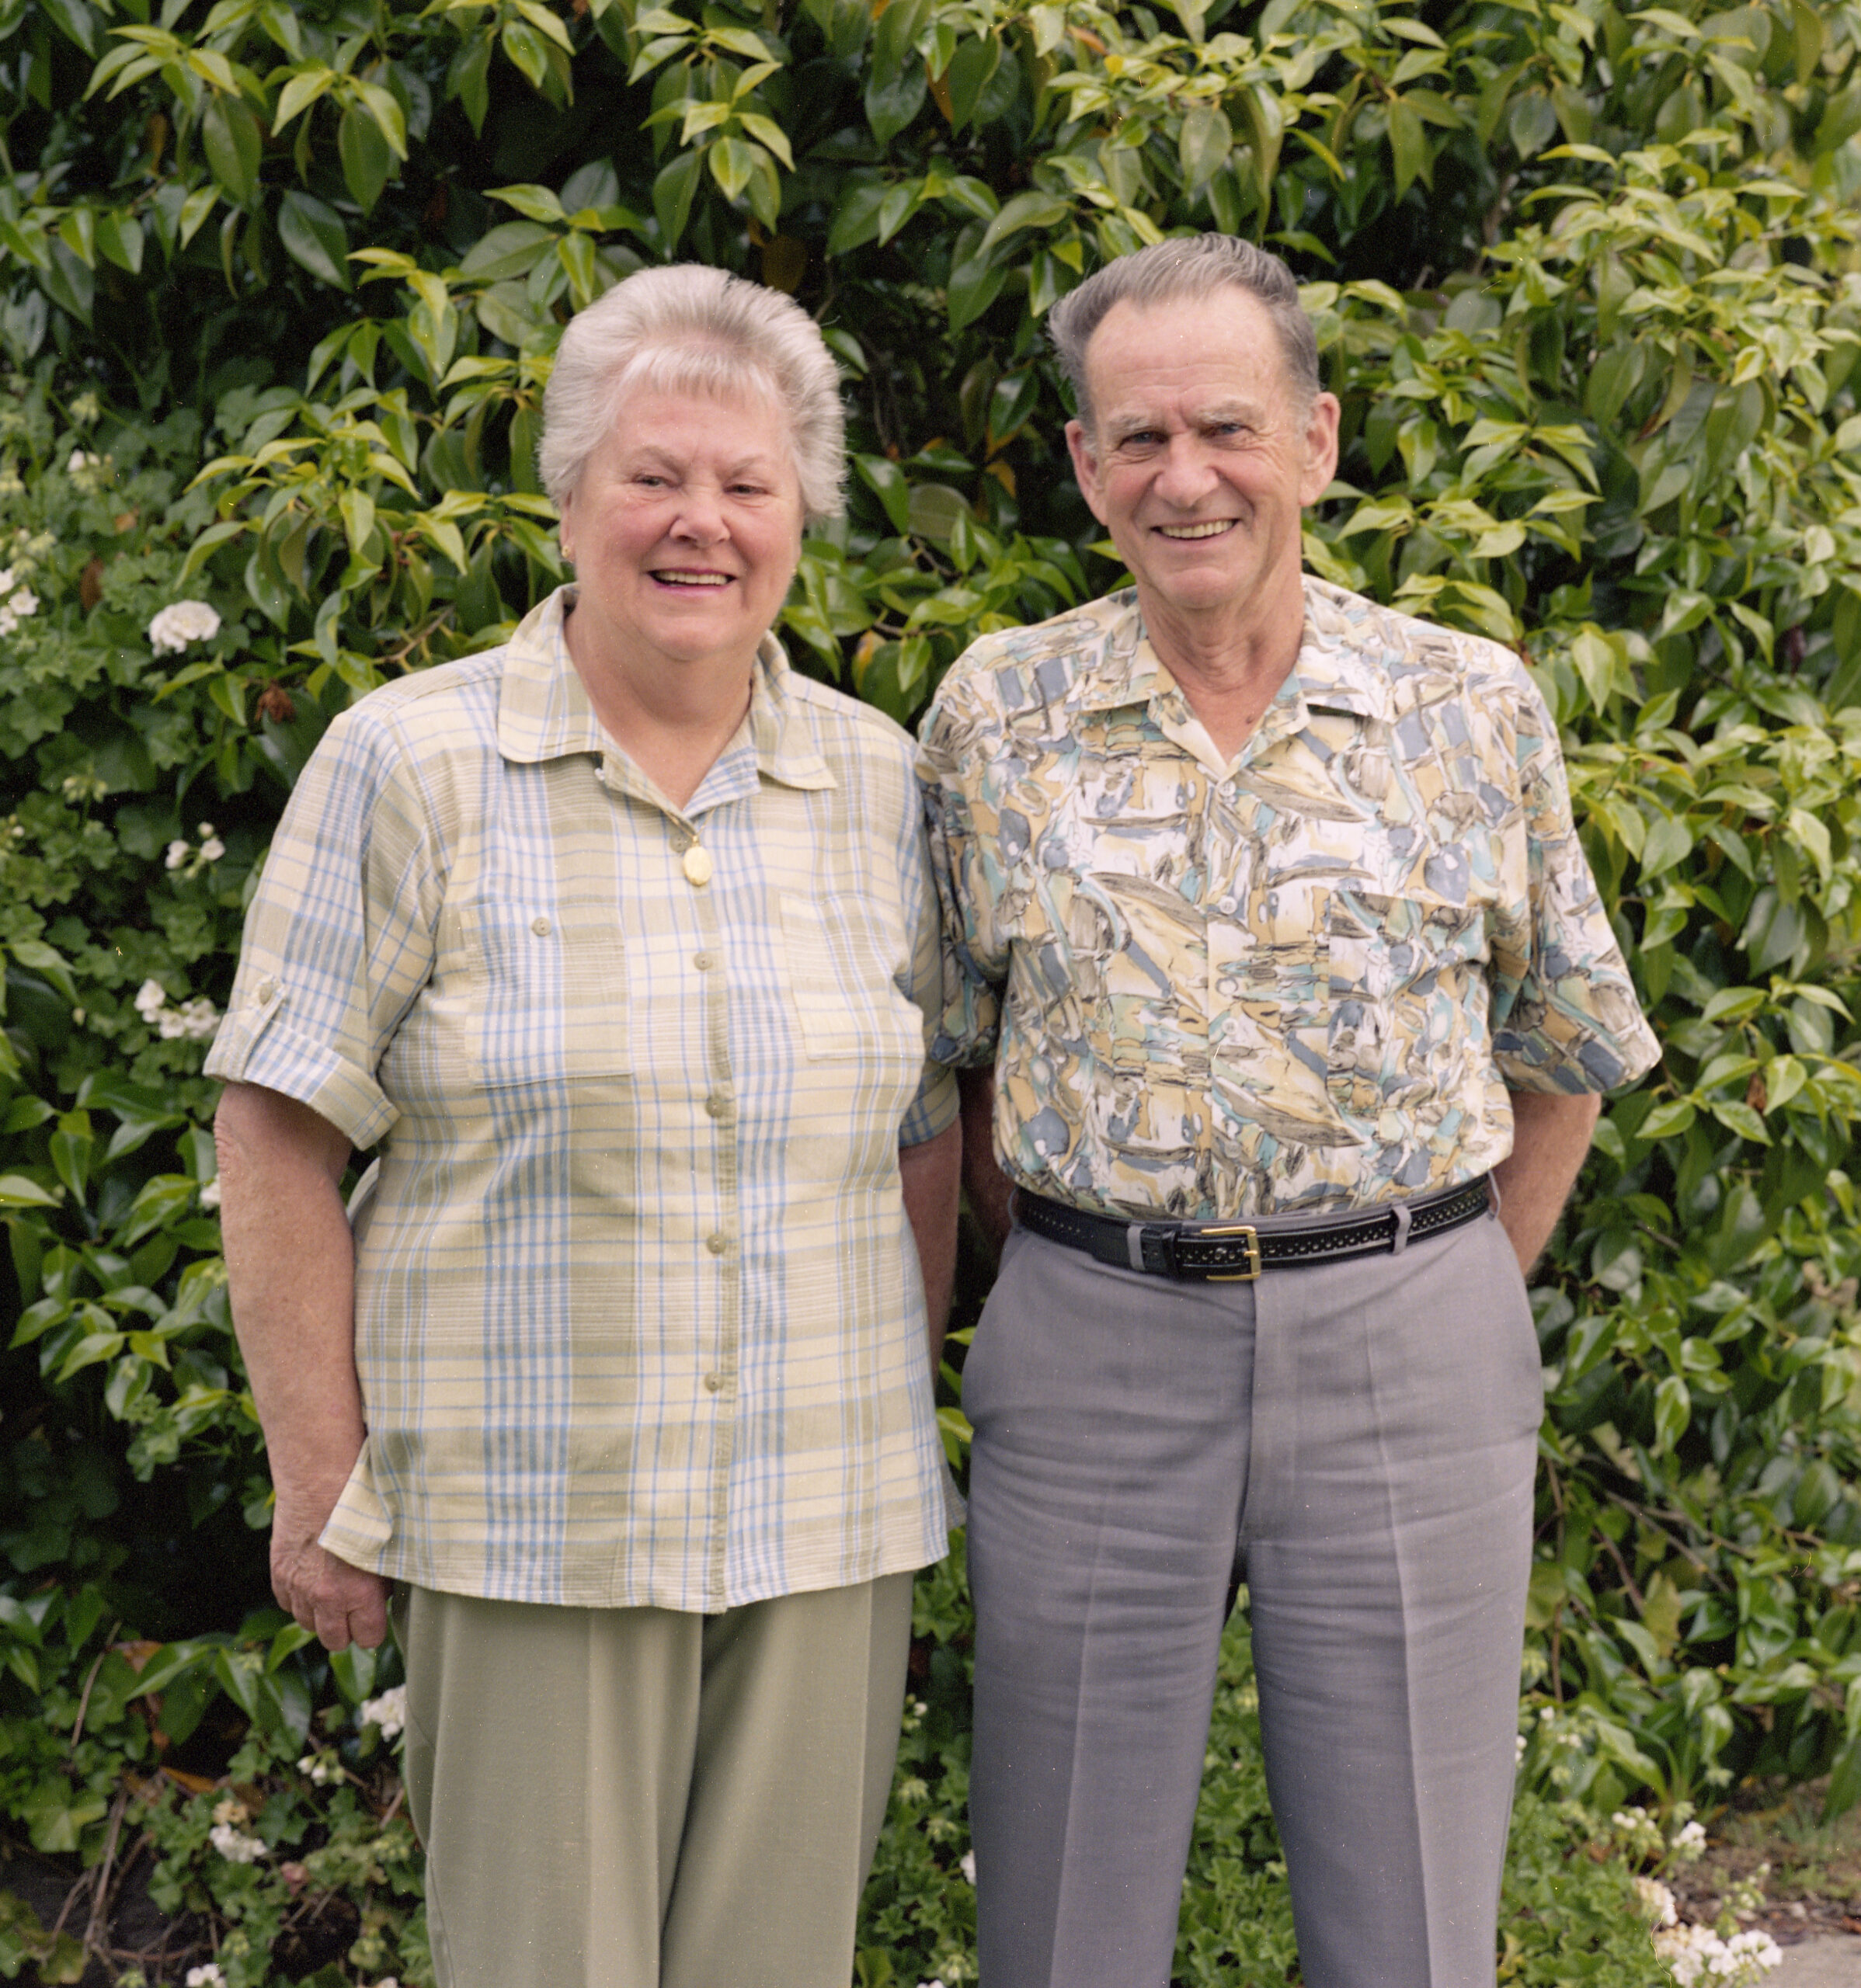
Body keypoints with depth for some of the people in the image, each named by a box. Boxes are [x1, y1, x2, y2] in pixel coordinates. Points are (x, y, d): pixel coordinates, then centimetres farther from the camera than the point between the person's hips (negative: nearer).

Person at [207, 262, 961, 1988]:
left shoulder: (876, 779, 7)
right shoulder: (408, 765, -4)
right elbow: (280, 1138, -4)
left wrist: (896, 1425, 10)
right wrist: (322, 1479, -6)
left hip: (827, 1535, 4)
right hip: (527, 1536, -3)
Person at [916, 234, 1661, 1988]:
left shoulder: (1474, 710, 2)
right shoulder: (998, 712, 3)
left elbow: (1564, 1051, 12)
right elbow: (941, 1052, 11)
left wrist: (1448, 1309, 9)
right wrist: (1064, 1270, 5)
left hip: (1405, 1357, 0)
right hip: (1089, 1362, 0)